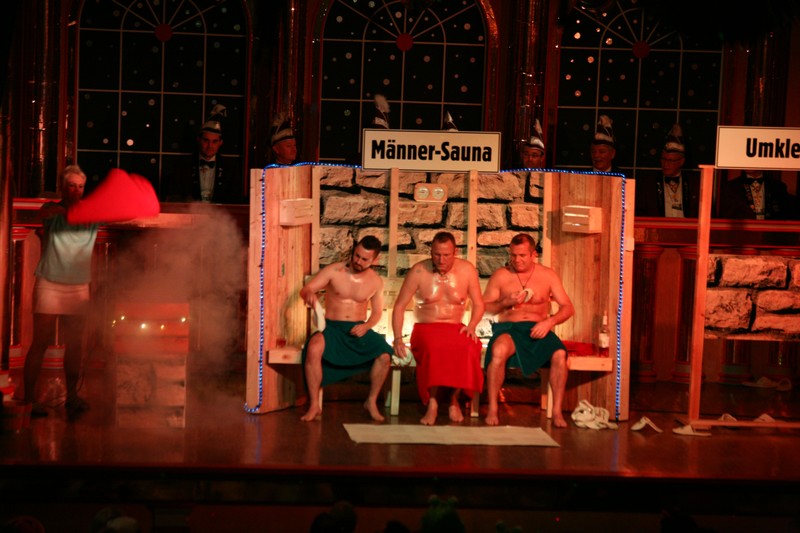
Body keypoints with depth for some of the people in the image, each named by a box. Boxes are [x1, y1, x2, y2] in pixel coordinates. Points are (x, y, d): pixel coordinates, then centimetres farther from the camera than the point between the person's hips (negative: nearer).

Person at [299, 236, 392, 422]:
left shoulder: (376, 281, 4)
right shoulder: (333, 271, -4)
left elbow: (377, 312, 14)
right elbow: (305, 290, -5)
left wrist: (366, 326, -8)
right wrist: (310, 295, -31)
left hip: (358, 329, 2)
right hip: (332, 327, -2)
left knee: (384, 354, -26)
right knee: (314, 349, -36)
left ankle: (372, 402, -2)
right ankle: (314, 405, -23)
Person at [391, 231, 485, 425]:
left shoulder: (467, 270, 3)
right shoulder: (419, 271, -2)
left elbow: (478, 304, 10)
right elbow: (399, 306, 0)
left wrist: (471, 326, -10)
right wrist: (398, 338, -11)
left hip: (455, 329, 2)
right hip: (426, 329, -2)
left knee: (469, 347, -35)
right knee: (434, 347, -39)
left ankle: (454, 399, -13)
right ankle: (432, 402, -24)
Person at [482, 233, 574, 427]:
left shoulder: (547, 275, 8)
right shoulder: (501, 275, 6)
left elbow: (568, 308, 5)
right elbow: (484, 307, 4)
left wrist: (549, 322, -13)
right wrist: (506, 303, -13)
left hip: (538, 329, 1)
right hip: (508, 328, -1)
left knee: (559, 354, -30)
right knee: (498, 351, -37)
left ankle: (557, 411, -19)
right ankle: (492, 409, -27)